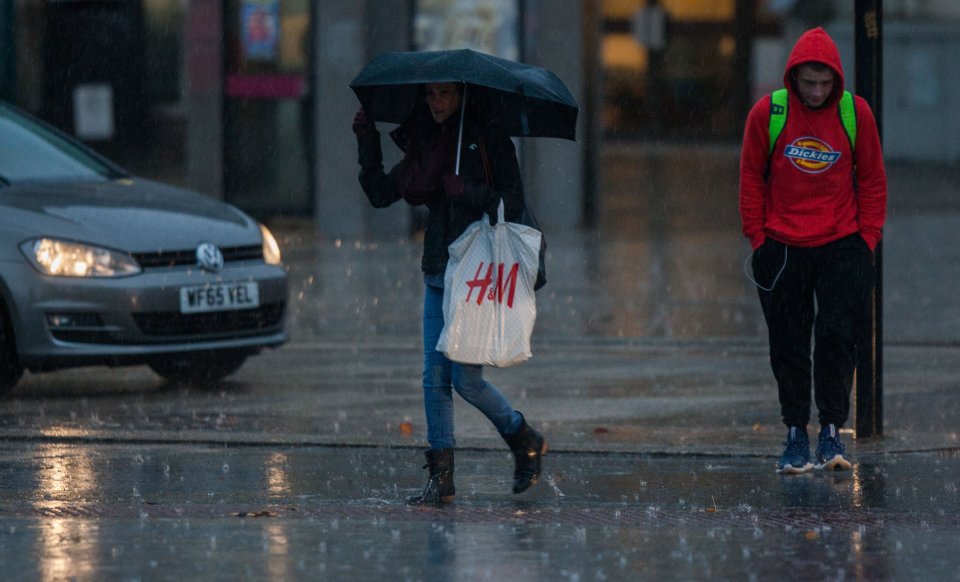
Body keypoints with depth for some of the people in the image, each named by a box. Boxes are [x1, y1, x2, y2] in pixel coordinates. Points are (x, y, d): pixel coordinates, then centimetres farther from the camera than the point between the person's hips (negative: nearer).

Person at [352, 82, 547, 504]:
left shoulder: (490, 141, -4)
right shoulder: (426, 145, 13)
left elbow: (513, 204, -10)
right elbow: (380, 193, 12)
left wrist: (468, 191, -23)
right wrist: (367, 142, 5)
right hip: (439, 274, 6)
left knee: (465, 377, -8)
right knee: (435, 378, 1)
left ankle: (525, 441, 16)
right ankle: (441, 479, 5)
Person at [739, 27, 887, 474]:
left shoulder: (856, 114, -2)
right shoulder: (767, 114, -4)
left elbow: (872, 181, 6)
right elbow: (751, 179, 5)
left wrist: (868, 239, 0)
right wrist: (757, 238, 1)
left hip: (842, 246, -1)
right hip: (782, 249, 1)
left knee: (837, 337, -9)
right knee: (787, 348, 4)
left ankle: (831, 435, -2)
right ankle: (795, 437, 13)